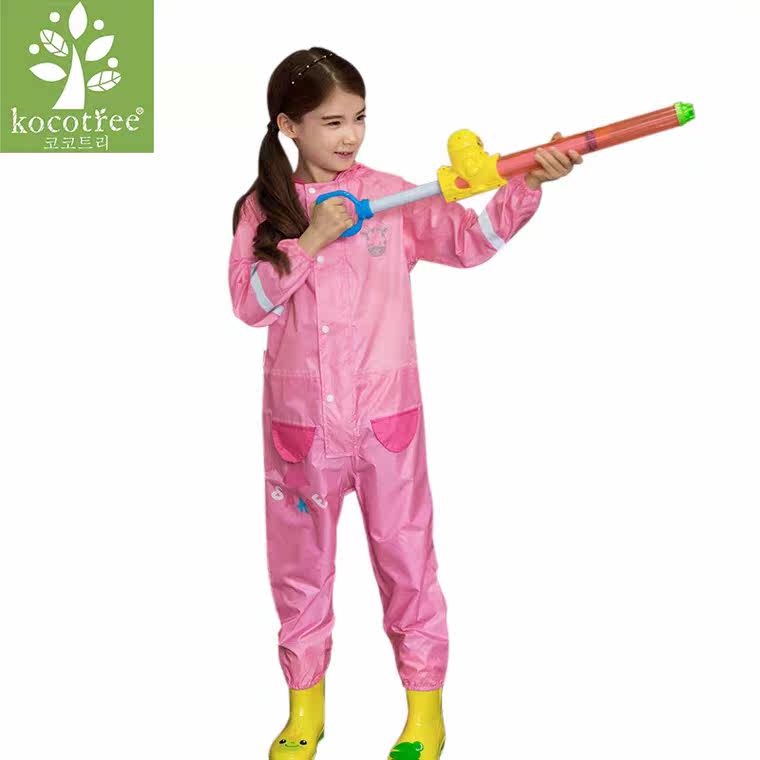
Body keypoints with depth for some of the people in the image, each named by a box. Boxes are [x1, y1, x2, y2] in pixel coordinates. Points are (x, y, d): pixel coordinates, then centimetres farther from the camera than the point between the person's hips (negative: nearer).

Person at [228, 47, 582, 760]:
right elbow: (248, 302, -9)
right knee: (299, 560, 14)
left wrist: (527, 185, -26)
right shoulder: (264, 208, 1)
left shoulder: (390, 196, -2)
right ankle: (305, 703, 33)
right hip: (298, 418, 1)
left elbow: (470, 240, -12)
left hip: (386, 414, -1)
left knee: (405, 553, 9)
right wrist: (309, 242, -18)